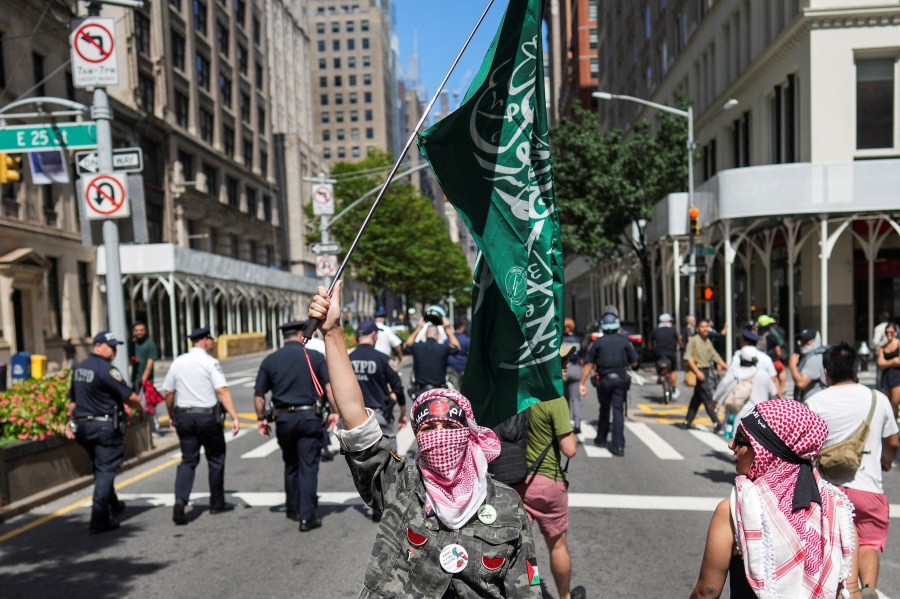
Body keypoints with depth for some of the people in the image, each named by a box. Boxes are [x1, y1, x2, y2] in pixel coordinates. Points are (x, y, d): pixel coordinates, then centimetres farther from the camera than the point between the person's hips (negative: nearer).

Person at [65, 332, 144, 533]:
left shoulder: (79, 368, 11)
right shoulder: (107, 369, -16)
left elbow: (72, 401, 18)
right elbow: (130, 397, -17)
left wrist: (71, 422, 25)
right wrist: (140, 410, 1)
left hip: (83, 426, 9)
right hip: (106, 426, -9)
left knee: (100, 468, 21)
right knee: (106, 471, -3)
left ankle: (112, 505, 38)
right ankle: (100, 519, -5)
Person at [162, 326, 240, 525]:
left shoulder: (178, 362, 7)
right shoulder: (210, 362, -9)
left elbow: (168, 393, 11)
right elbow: (222, 391, -19)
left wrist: (173, 417, 24)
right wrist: (234, 417, -23)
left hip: (183, 416, 4)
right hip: (208, 416, -4)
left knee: (188, 460, 10)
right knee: (216, 460, 11)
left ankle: (180, 500, -11)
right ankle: (217, 503, 21)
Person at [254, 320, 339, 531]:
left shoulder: (270, 360, 5)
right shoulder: (315, 357, -1)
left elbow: (259, 394, 6)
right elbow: (330, 387, -7)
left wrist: (261, 419, 14)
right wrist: (335, 412, -1)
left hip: (283, 419, 3)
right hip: (309, 417, -3)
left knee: (291, 465, 20)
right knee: (308, 467, 1)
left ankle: (293, 509, 31)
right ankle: (307, 517, -1)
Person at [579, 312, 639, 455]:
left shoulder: (597, 343, 0)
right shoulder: (625, 341, 2)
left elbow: (588, 364, -4)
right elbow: (634, 362, 5)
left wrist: (582, 383, -3)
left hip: (604, 380, 0)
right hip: (620, 380, 0)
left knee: (604, 410, 19)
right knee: (618, 411, 0)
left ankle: (601, 439, 31)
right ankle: (618, 446, -7)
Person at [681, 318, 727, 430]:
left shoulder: (708, 341, 14)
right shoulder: (694, 340, -10)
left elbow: (715, 356, 16)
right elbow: (688, 358, -16)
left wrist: (727, 367, 8)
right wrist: (697, 372, -23)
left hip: (707, 371, 9)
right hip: (699, 371, -8)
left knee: (697, 398, 13)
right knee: (707, 398, -8)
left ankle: (687, 422, 21)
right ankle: (716, 423, -7)